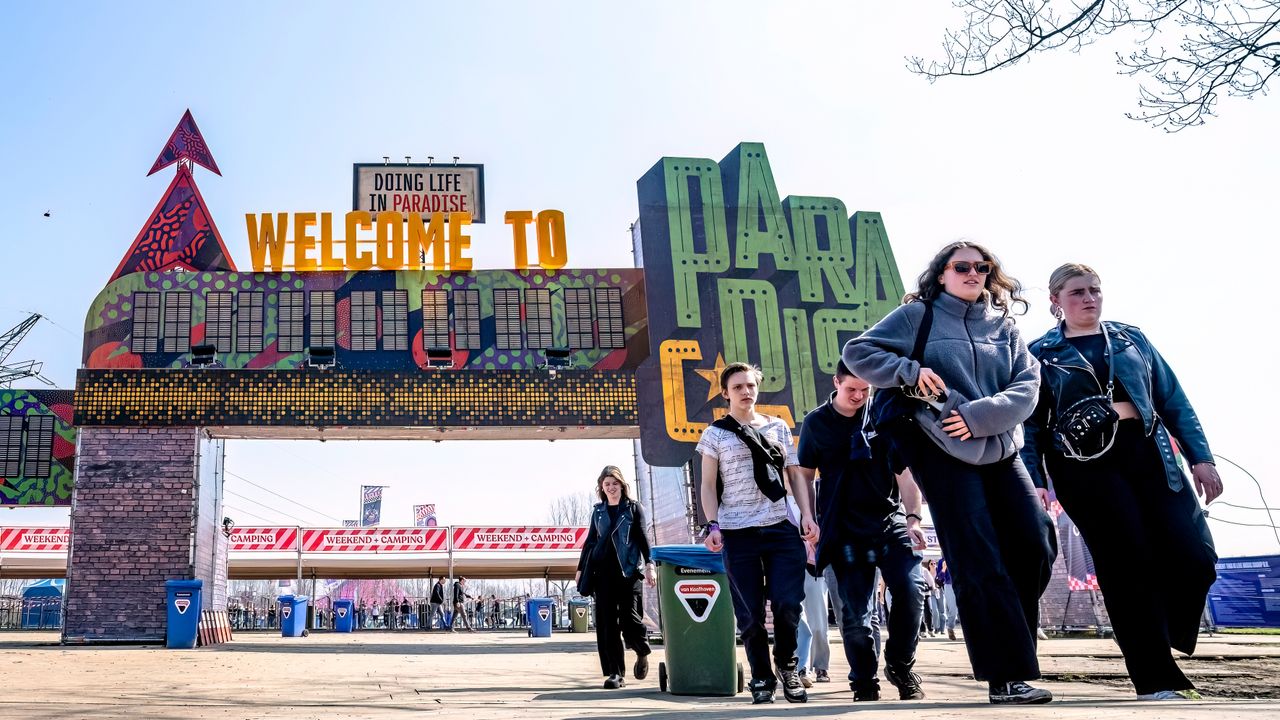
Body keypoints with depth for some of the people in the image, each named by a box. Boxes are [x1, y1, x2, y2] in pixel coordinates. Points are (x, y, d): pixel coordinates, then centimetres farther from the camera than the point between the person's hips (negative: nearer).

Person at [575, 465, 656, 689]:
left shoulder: (634, 508, 8)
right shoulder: (598, 511, 16)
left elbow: (642, 537, 2)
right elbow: (590, 541, 20)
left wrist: (648, 564, -10)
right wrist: (581, 569, 16)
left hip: (629, 570, -3)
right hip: (603, 571, 3)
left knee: (630, 620, -7)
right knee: (606, 623, -2)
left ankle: (642, 652, 24)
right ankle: (615, 673, 3)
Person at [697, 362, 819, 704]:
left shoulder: (779, 427, 14)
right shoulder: (715, 433, 6)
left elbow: (795, 476, 14)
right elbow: (709, 486, 4)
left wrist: (807, 516, 2)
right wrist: (712, 525, -9)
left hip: (781, 528, 2)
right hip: (738, 533, -1)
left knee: (788, 604, -7)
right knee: (750, 614, 0)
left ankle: (787, 666, 18)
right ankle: (761, 677, 17)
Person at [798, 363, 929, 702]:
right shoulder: (816, 422, 4)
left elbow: (904, 472, 6)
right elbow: (805, 475, 11)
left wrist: (913, 517, -3)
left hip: (891, 523, 1)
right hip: (846, 532, 0)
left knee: (911, 589, -17)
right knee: (855, 613, 0)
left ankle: (900, 665, 6)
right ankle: (864, 683, 17)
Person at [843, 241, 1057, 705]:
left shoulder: (1003, 325, 13)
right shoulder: (917, 315, 4)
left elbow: (1027, 385, 2)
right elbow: (857, 352, 0)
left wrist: (979, 415, -15)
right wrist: (911, 371, -15)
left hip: (1000, 449, 5)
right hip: (942, 450, -4)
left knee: (1036, 546, -3)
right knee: (979, 560, -7)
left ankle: (1006, 638, 21)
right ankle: (1007, 676, -3)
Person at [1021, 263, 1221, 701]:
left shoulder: (1132, 339, 17)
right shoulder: (1040, 353, 7)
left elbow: (1173, 400, 15)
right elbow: (1032, 424, 5)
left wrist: (1200, 456, 5)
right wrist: (1035, 483, -5)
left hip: (1147, 452, 4)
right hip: (1084, 462, -3)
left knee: (1195, 557, -7)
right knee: (1129, 566, -7)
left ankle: (1157, 640, 19)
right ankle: (1157, 681, 3)